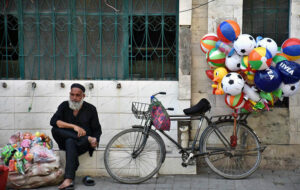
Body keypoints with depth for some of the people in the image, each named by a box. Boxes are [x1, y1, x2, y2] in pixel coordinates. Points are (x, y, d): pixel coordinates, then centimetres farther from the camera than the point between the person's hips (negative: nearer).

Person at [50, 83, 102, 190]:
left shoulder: (90, 109, 3)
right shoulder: (64, 106, 5)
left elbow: (97, 129, 7)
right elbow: (53, 121, -12)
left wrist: (95, 141, -16)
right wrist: (74, 126, -24)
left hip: (83, 144, -2)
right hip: (65, 140, 3)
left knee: (70, 142, -37)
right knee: (55, 130, -27)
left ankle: (68, 180, -48)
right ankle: (88, 139, -26)